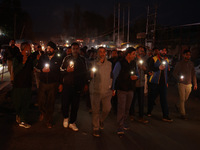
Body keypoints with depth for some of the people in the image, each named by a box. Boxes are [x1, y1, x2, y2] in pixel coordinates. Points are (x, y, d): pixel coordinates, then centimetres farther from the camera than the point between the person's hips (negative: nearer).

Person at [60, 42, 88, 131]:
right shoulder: (67, 58, 5)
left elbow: (85, 72, 17)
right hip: (67, 85, -1)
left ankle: (72, 122, 20)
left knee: (75, 105, 5)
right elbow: (61, 70, 6)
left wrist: (85, 83, 12)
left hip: (77, 86, 1)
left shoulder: (82, 60, 10)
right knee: (65, 103, -3)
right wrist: (67, 70, -15)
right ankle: (66, 117, 27)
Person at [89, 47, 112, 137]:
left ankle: (101, 120, 33)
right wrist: (92, 74, -17)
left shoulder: (109, 64, 10)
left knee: (107, 109, 2)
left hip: (106, 91, 2)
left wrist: (111, 85, 11)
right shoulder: (93, 63, 3)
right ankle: (95, 128, 16)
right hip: (95, 90, -2)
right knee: (96, 110, 1)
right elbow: (90, 76, 5)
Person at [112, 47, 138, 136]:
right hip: (122, 89, -5)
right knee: (121, 108, -7)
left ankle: (125, 123, 30)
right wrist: (113, 88, -9)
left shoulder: (133, 64, 9)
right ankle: (120, 127, -3)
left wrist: (136, 77, -4)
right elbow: (114, 76, -7)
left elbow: (137, 74, 21)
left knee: (127, 108, 13)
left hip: (130, 89, 5)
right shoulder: (120, 63, -9)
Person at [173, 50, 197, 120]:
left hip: (189, 84, 4)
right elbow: (174, 73, -3)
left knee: (185, 99, 14)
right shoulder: (179, 63, -3)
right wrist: (179, 78, -22)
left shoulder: (191, 64, 8)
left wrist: (195, 84, 8)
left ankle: (178, 106, 40)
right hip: (182, 84, -4)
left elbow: (193, 74, 12)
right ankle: (183, 114, 0)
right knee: (182, 99, -6)